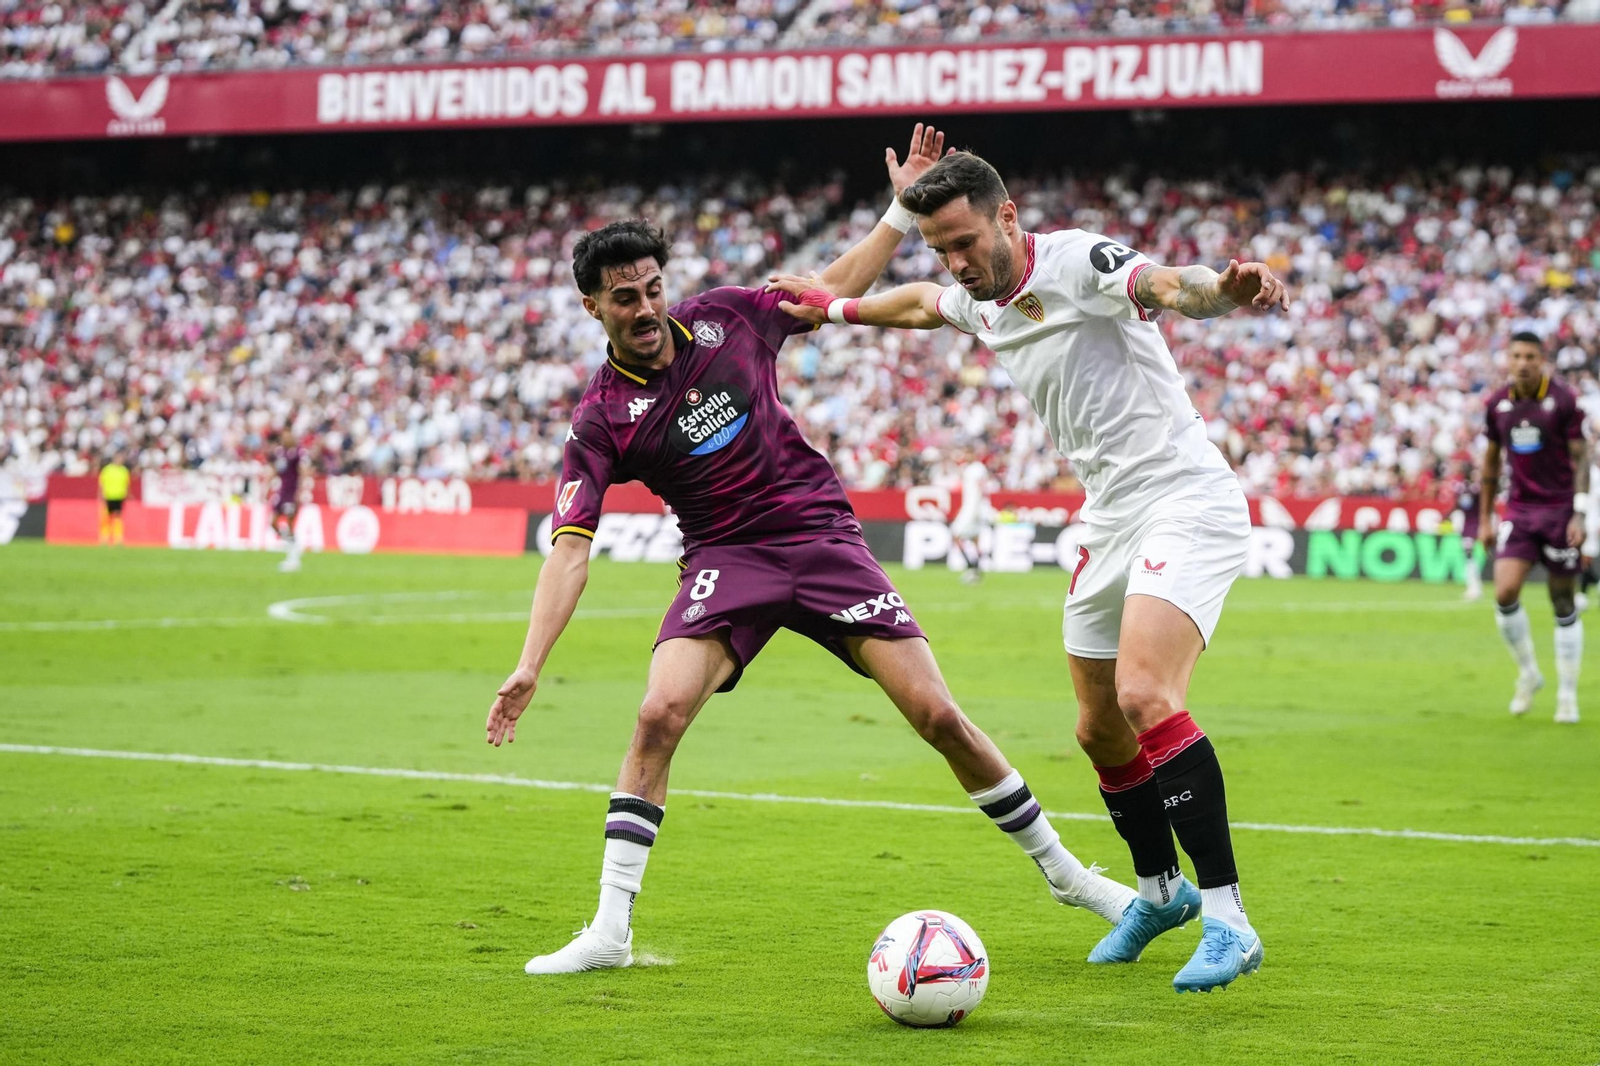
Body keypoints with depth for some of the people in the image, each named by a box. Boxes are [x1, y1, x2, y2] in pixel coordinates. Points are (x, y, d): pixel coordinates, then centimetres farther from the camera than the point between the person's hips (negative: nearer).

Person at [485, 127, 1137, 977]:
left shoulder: (724, 318, -2)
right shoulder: (601, 420, -9)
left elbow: (836, 290, 16)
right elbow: (570, 548, -14)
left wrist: (903, 209, 8)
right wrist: (529, 666, -24)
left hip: (824, 538, 1)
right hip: (726, 559, -1)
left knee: (938, 716, -5)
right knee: (659, 715, -24)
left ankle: (1062, 872, 12)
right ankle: (610, 930, -15)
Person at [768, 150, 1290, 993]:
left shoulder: (1076, 262, -15)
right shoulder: (982, 302, 10)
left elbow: (1170, 286, -35)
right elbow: (923, 304, 36)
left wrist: (1225, 290, -56)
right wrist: (837, 307, 46)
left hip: (1184, 503, -9)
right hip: (1109, 521, 9)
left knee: (1144, 696, -26)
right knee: (1101, 731, 13)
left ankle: (1227, 919, -23)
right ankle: (1160, 891, 37)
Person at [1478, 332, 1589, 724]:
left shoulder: (1563, 401, -8)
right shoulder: (1498, 404, 4)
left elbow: (1581, 459, -7)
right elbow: (1492, 460, 14)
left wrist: (1579, 515, -15)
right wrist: (1485, 518, 13)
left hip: (1559, 510, -3)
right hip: (1519, 510, 3)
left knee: (1564, 604, 1)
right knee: (1505, 593, -13)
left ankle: (1567, 695, 12)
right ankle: (1528, 674, 9)